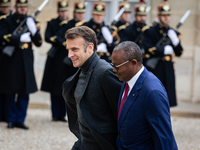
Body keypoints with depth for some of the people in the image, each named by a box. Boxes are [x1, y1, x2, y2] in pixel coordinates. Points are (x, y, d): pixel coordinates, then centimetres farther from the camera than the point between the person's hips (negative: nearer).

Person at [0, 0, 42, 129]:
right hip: (11, 59, -2)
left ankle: (20, 120, 9)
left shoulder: (32, 22, 9)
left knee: (24, 92, 2)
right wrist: (20, 38, -17)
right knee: (11, 92, 2)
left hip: (26, 61, 2)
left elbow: (39, 43, 3)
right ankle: (12, 119, 12)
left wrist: (33, 30, -15)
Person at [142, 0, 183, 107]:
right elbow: (146, 47, -14)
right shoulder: (150, 31, 0)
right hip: (153, 68, -4)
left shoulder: (173, 33, 12)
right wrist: (164, 50, -14)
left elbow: (179, 53, 8)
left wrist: (175, 41, -11)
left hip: (167, 69, 4)